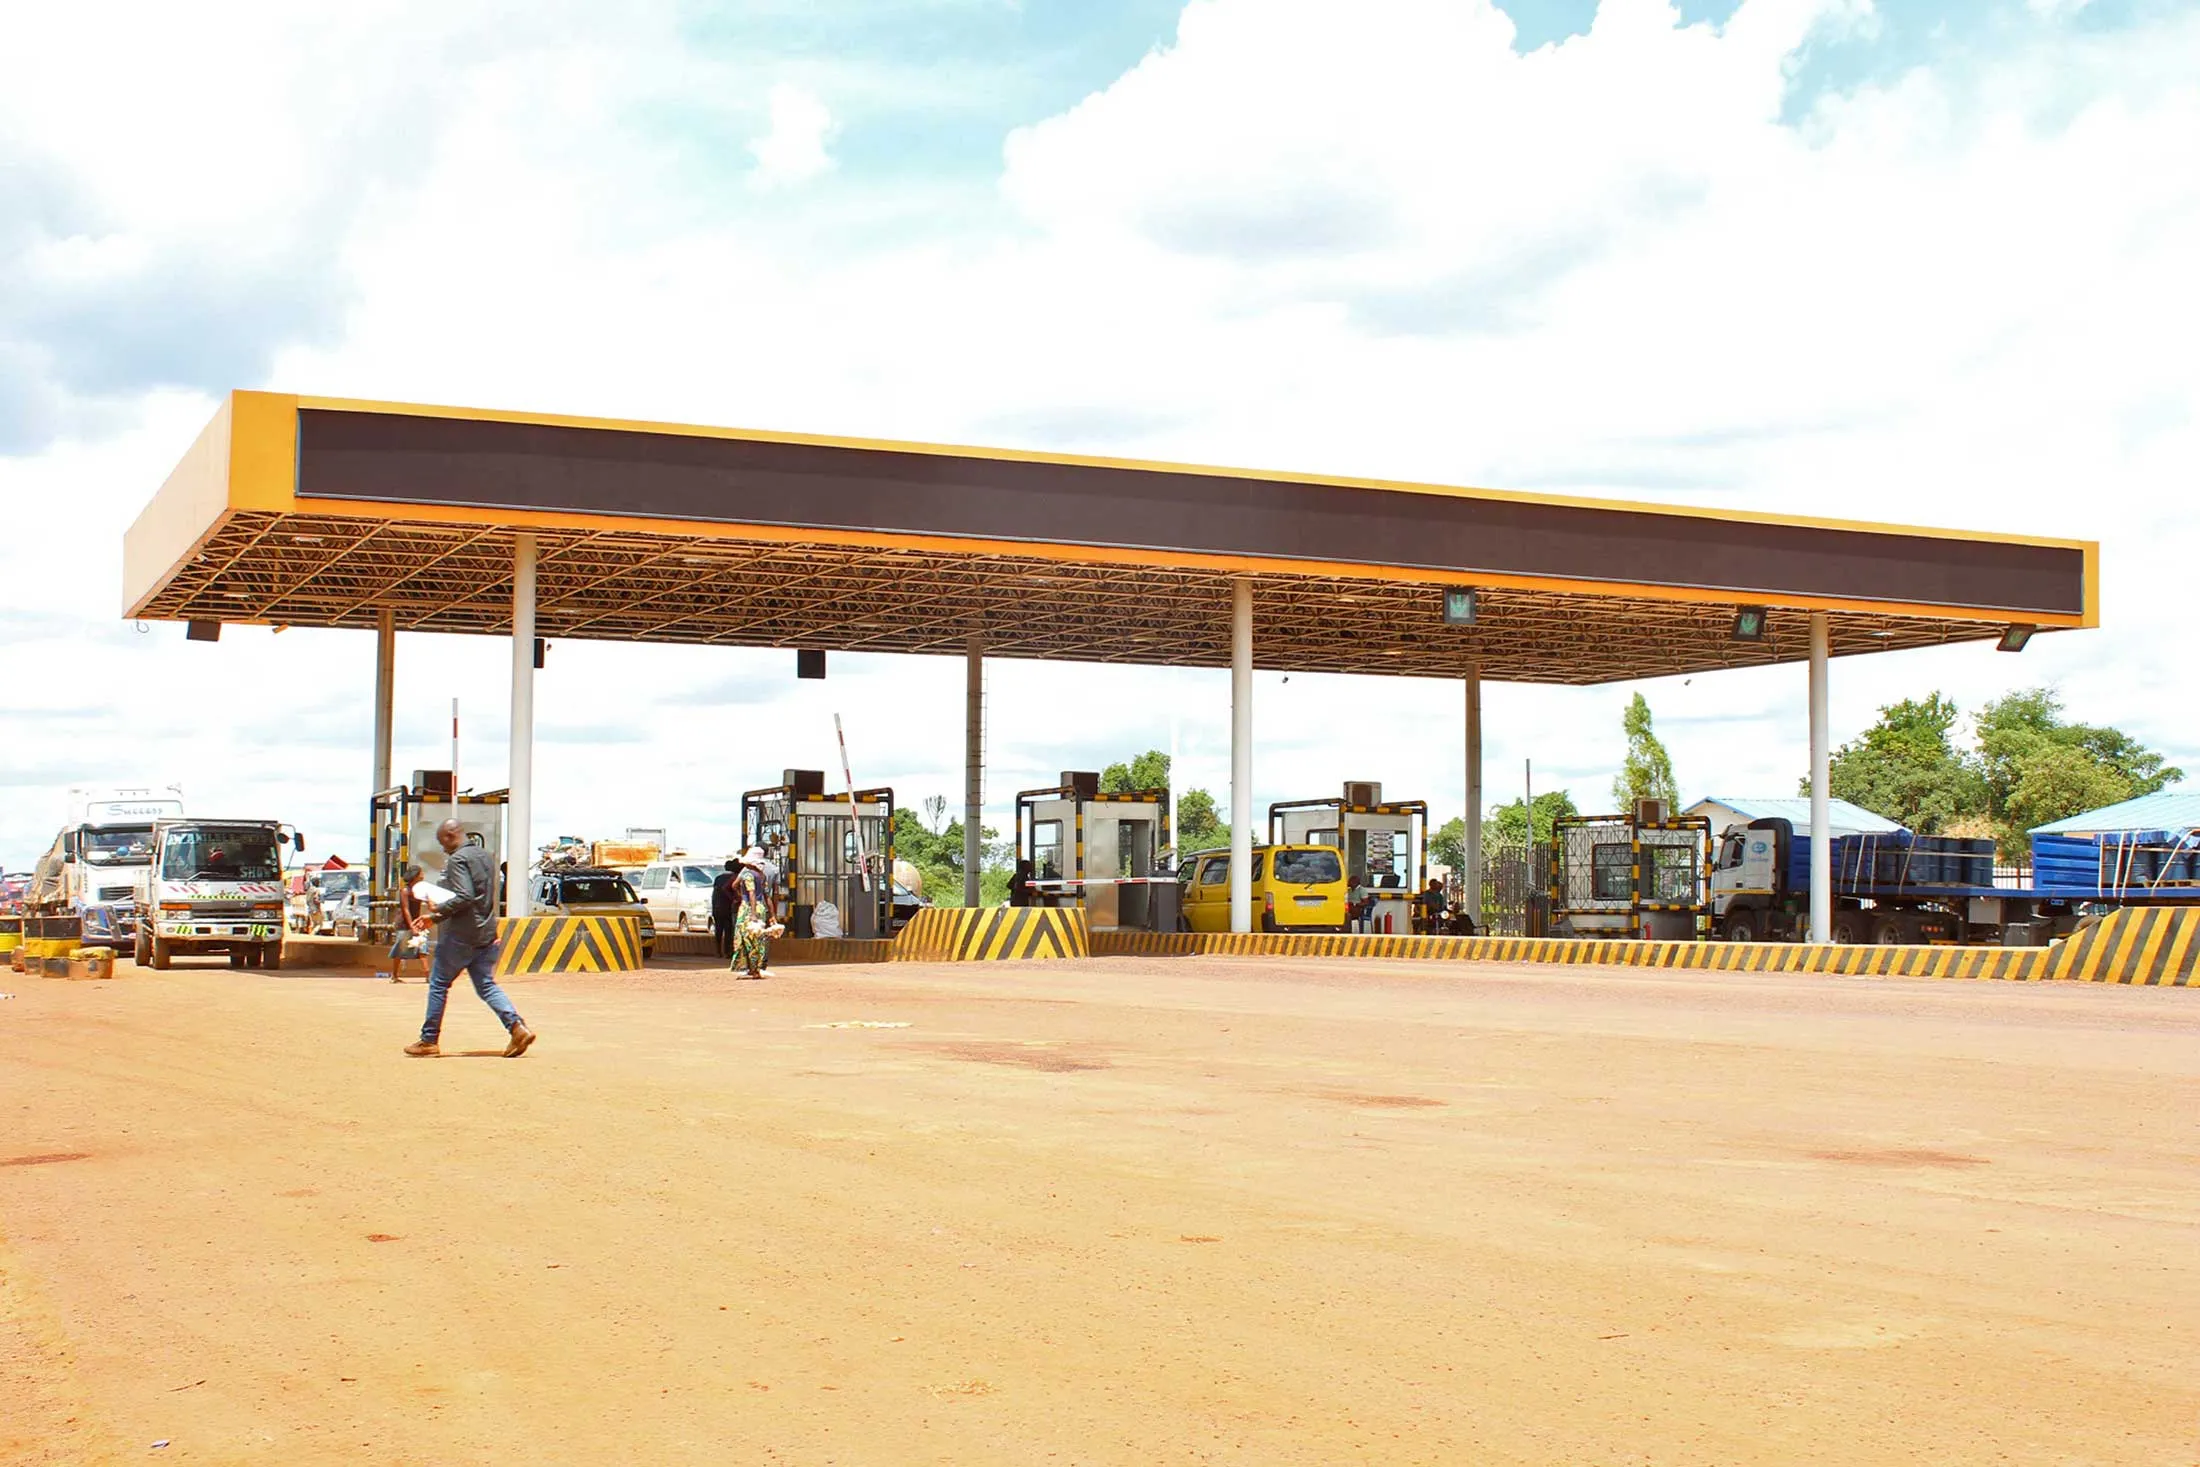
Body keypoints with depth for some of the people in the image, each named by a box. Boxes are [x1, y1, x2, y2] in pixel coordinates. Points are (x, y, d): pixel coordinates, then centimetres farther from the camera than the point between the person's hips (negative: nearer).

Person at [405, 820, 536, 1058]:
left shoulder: (457, 859, -11)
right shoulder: (485, 857, 16)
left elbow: (464, 897, -24)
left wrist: (439, 909, -10)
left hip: (460, 934, -8)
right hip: (486, 933, 8)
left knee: (438, 983, 5)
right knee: (486, 985, 6)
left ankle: (429, 1040, 10)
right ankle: (517, 1027, -12)